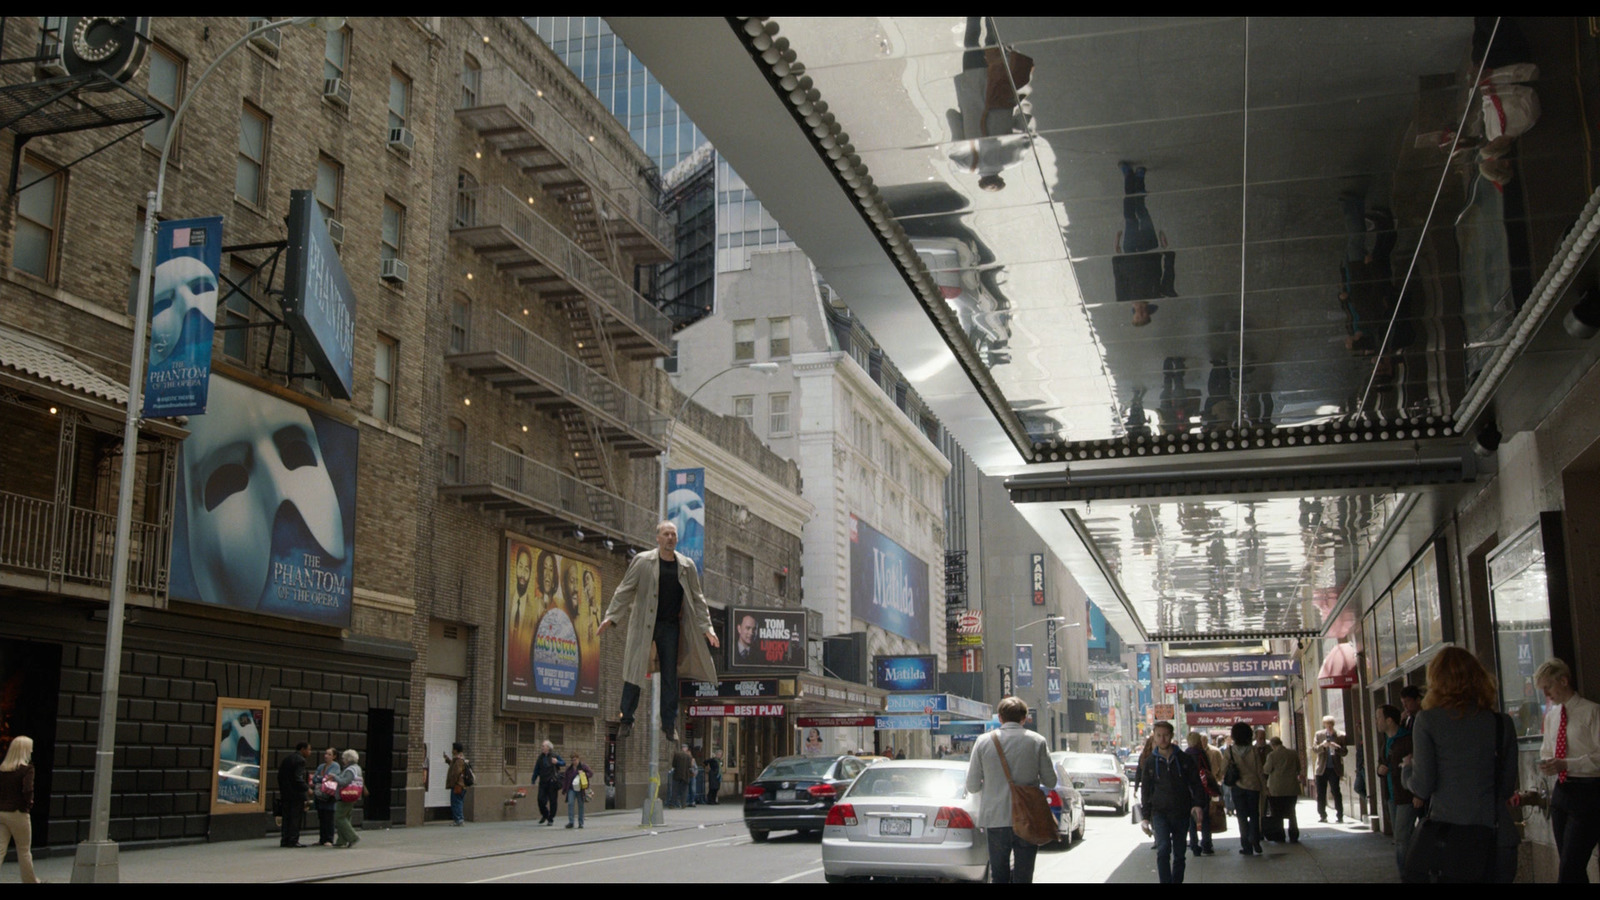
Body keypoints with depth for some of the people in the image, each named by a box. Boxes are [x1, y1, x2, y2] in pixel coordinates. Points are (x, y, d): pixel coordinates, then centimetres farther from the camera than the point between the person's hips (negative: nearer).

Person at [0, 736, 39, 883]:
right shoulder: (27, 769, -12)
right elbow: (28, 790, -23)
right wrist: (29, 803, -6)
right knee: (24, 851, 12)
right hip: (18, 813, -4)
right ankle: (30, 880, 26)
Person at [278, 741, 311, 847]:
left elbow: (280, 775, 16)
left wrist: (282, 789, 21)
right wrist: (306, 788, -11)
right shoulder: (300, 760, -13)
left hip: (285, 793, 8)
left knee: (286, 817, 12)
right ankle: (293, 841, -1)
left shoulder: (286, 758, 13)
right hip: (296, 793, -8)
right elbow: (298, 778, -21)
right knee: (296, 817, -2)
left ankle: (284, 840, 13)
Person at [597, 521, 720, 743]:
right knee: (634, 672, -2)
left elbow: (697, 598, 10)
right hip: (643, 624, -2)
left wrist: (707, 627, 4)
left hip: (671, 626, 3)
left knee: (670, 674, 5)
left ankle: (669, 723, 15)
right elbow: (625, 590, -2)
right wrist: (611, 617, -9)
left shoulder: (687, 566, 5)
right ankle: (627, 721, 10)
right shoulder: (643, 561, -4)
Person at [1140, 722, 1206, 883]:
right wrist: (1145, 817, 6)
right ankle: (1166, 881, -19)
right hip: (1160, 813, -1)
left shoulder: (1185, 759, 4)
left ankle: (1177, 881, 20)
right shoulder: (1149, 763, 6)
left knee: (1179, 855, 8)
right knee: (1163, 849, -20)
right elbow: (1145, 791, 11)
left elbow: (1196, 784, 5)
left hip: (1181, 813, 1)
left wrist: (1198, 805, -11)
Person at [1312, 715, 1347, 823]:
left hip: (1334, 769, -2)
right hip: (1322, 769, 2)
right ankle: (1322, 816, 15)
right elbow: (1314, 749, 0)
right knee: (1321, 794, 5)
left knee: (1336, 792, -5)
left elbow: (1344, 752, -2)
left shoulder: (1340, 736, 1)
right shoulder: (1319, 735, 7)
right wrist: (1323, 745, -19)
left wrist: (1336, 748, -21)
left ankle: (1340, 815, 4)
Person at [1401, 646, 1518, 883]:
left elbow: (1423, 786, -6)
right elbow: (1508, 787, 10)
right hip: (1496, 834, 3)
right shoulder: (1502, 723, 4)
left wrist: (1406, 770, 15)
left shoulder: (1428, 720, -5)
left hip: (1449, 830, -3)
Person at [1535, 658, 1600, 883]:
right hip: (1561, 790, 8)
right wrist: (1545, 764, 1)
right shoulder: (1551, 715, 14)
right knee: (1567, 862, 13)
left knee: (1570, 867, -14)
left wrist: (1566, 764, -21)